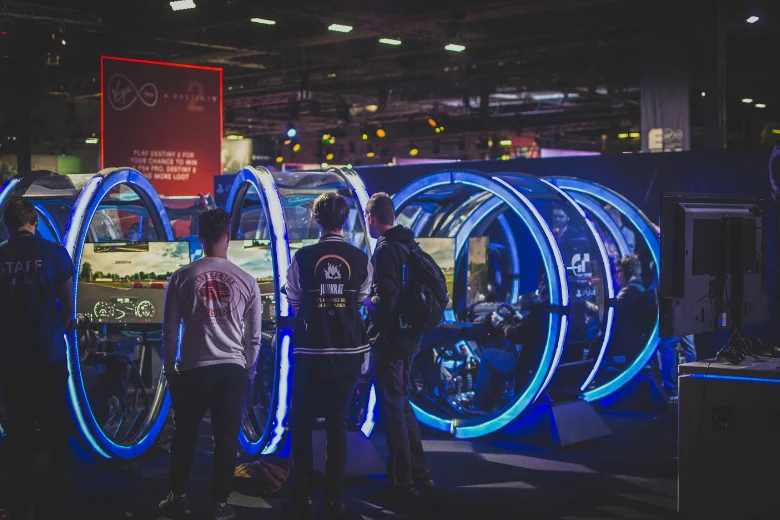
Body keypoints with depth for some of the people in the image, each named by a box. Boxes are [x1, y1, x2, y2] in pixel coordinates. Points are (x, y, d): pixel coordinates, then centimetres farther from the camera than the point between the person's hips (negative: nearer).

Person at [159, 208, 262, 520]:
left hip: (193, 369, 0)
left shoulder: (182, 278, 0)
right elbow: (254, 337, 5)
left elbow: (169, 331, 3)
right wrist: (249, 374, 17)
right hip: (233, 369, 0)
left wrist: (169, 370, 14)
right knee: (226, 439, 9)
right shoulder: (246, 281, 1)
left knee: (184, 436, 16)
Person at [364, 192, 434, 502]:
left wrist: (365, 299, -4)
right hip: (408, 337, 9)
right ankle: (420, 473, 24)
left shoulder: (385, 251, -17)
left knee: (393, 407, -1)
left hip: (389, 339, -9)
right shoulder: (410, 246, 10)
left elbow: (384, 301, -23)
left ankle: (402, 483, 5)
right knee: (401, 403, 19)